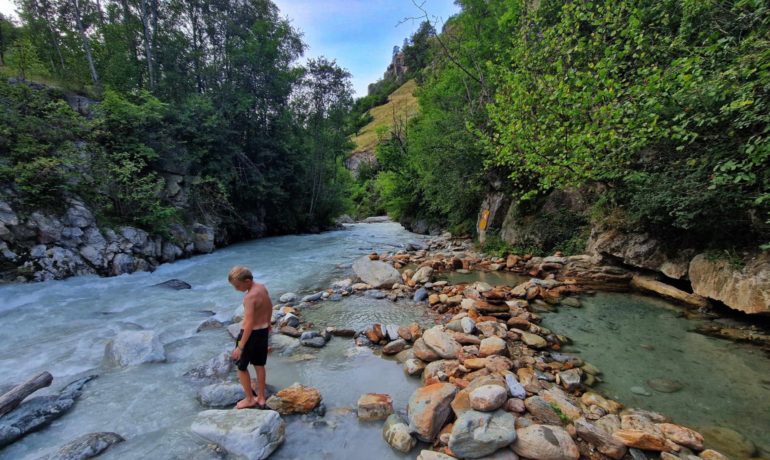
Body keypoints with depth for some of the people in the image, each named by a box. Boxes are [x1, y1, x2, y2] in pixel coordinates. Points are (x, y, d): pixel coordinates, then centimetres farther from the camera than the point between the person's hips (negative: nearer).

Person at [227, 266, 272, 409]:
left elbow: (249, 324, -28)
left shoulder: (249, 297, -28)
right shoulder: (262, 287, -3)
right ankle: (261, 398, 30)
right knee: (259, 365, 19)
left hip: (251, 333, -8)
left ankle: (249, 399, 26)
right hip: (263, 331, 8)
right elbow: (269, 306, 14)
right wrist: (267, 323, 30)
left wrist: (240, 347, -22)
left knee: (241, 366, 14)